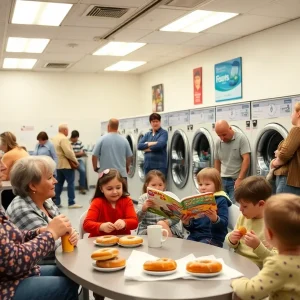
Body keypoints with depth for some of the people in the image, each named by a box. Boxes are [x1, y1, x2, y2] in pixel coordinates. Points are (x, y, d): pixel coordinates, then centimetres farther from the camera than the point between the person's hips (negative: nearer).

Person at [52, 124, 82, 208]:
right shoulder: (63, 139, -17)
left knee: (59, 183, 11)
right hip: (66, 164, -9)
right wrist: (75, 160, -13)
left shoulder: (55, 138, 14)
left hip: (58, 164, 9)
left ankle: (57, 202, 12)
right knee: (71, 183, -4)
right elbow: (68, 152, -24)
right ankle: (71, 203, -4)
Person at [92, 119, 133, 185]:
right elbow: (129, 157, 10)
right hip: (121, 174, 2)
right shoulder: (124, 140, 2)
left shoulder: (102, 139, -5)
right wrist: (126, 167, 29)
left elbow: (94, 156, -3)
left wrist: (95, 168, 15)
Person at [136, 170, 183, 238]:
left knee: (161, 223, -29)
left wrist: (166, 222, -22)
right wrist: (144, 207, -25)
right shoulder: (143, 198, 5)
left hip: (169, 229, 1)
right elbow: (137, 219, -5)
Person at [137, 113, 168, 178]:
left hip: (160, 165, -5)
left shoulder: (163, 133, -1)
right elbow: (139, 146, 2)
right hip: (148, 165, 5)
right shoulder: (147, 134, 15)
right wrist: (150, 144, -12)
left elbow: (159, 144, -18)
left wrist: (146, 147, -6)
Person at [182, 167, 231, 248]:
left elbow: (224, 224, -9)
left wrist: (215, 219, -29)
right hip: (194, 236, 5)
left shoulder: (221, 200, 1)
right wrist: (187, 223, -5)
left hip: (213, 238, -5)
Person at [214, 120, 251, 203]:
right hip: (222, 180, 5)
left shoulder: (241, 138, -9)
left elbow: (246, 159, -15)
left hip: (236, 180, -5)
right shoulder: (218, 143, 7)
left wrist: (240, 179, -21)